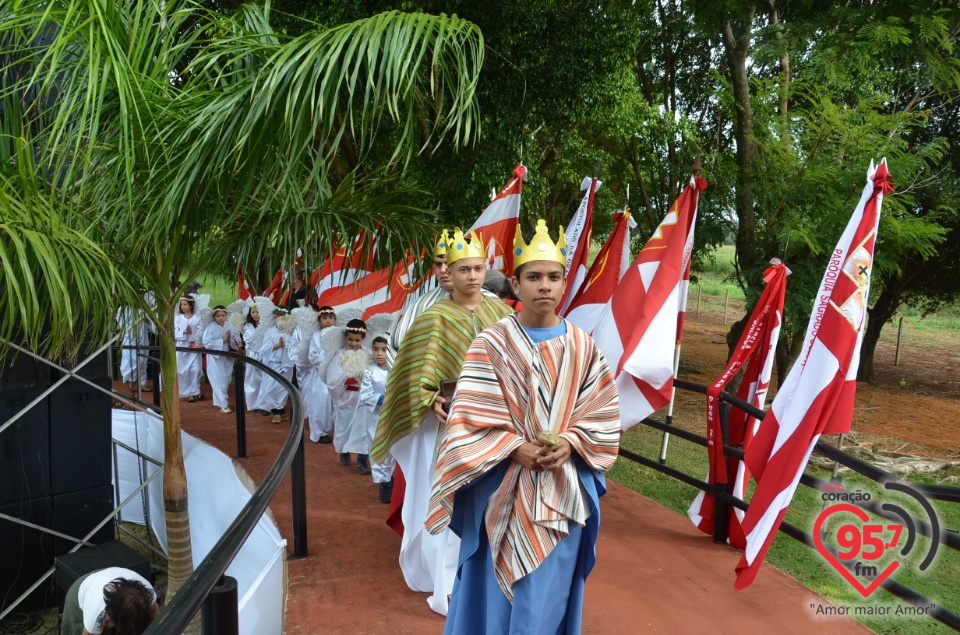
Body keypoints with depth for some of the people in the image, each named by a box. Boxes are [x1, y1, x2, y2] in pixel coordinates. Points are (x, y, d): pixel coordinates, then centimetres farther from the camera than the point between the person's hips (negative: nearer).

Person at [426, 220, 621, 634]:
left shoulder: (582, 347, 0)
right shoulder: (492, 343, -7)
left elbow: (603, 413, 3)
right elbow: (471, 418, -9)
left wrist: (570, 443, -13)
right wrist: (516, 448, -19)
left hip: (563, 493, 2)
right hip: (505, 493, -2)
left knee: (547, 597, 11)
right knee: (499, 594, 11)